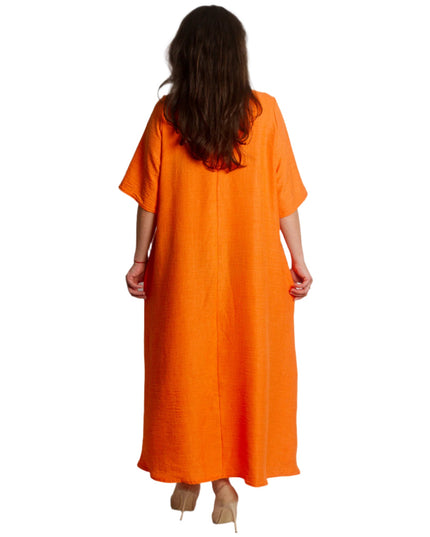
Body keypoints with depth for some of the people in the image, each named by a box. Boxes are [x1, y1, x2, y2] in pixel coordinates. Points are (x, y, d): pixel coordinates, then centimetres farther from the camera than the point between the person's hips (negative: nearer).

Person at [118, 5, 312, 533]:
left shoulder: (165, 114, -5)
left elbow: (149, 198, -2)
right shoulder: (264, 112, -7)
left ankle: (188, 476, 26)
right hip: (250, 270, 0)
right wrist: (298, 258, 3)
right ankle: (226, 479, 18)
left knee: (184, 367, 14)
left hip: (182, 269, 1)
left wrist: (140, 258, 8)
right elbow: (284, 195, -5)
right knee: (243, 366, 11)